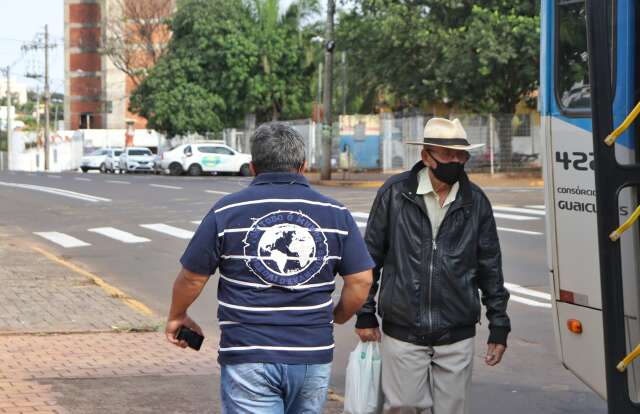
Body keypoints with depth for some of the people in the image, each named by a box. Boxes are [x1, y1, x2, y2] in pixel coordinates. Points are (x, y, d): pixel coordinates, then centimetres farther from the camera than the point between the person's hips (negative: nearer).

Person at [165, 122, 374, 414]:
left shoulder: (227, 212, -3)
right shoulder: (335, 214, 3)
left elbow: (192, 278, 2)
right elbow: (361, 281, 2)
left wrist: (176, 318, 21)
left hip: (248, 359, -2)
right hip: (313, 357, 2)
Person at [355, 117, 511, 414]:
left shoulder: (476, 201, 3)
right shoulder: (395, 193, -3)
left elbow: (490, 267, 9)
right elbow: (371, 257, 4)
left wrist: (499, 326, 8)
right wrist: (365, 315, 5)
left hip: (457, 337, 1)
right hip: (402, 333, -1)